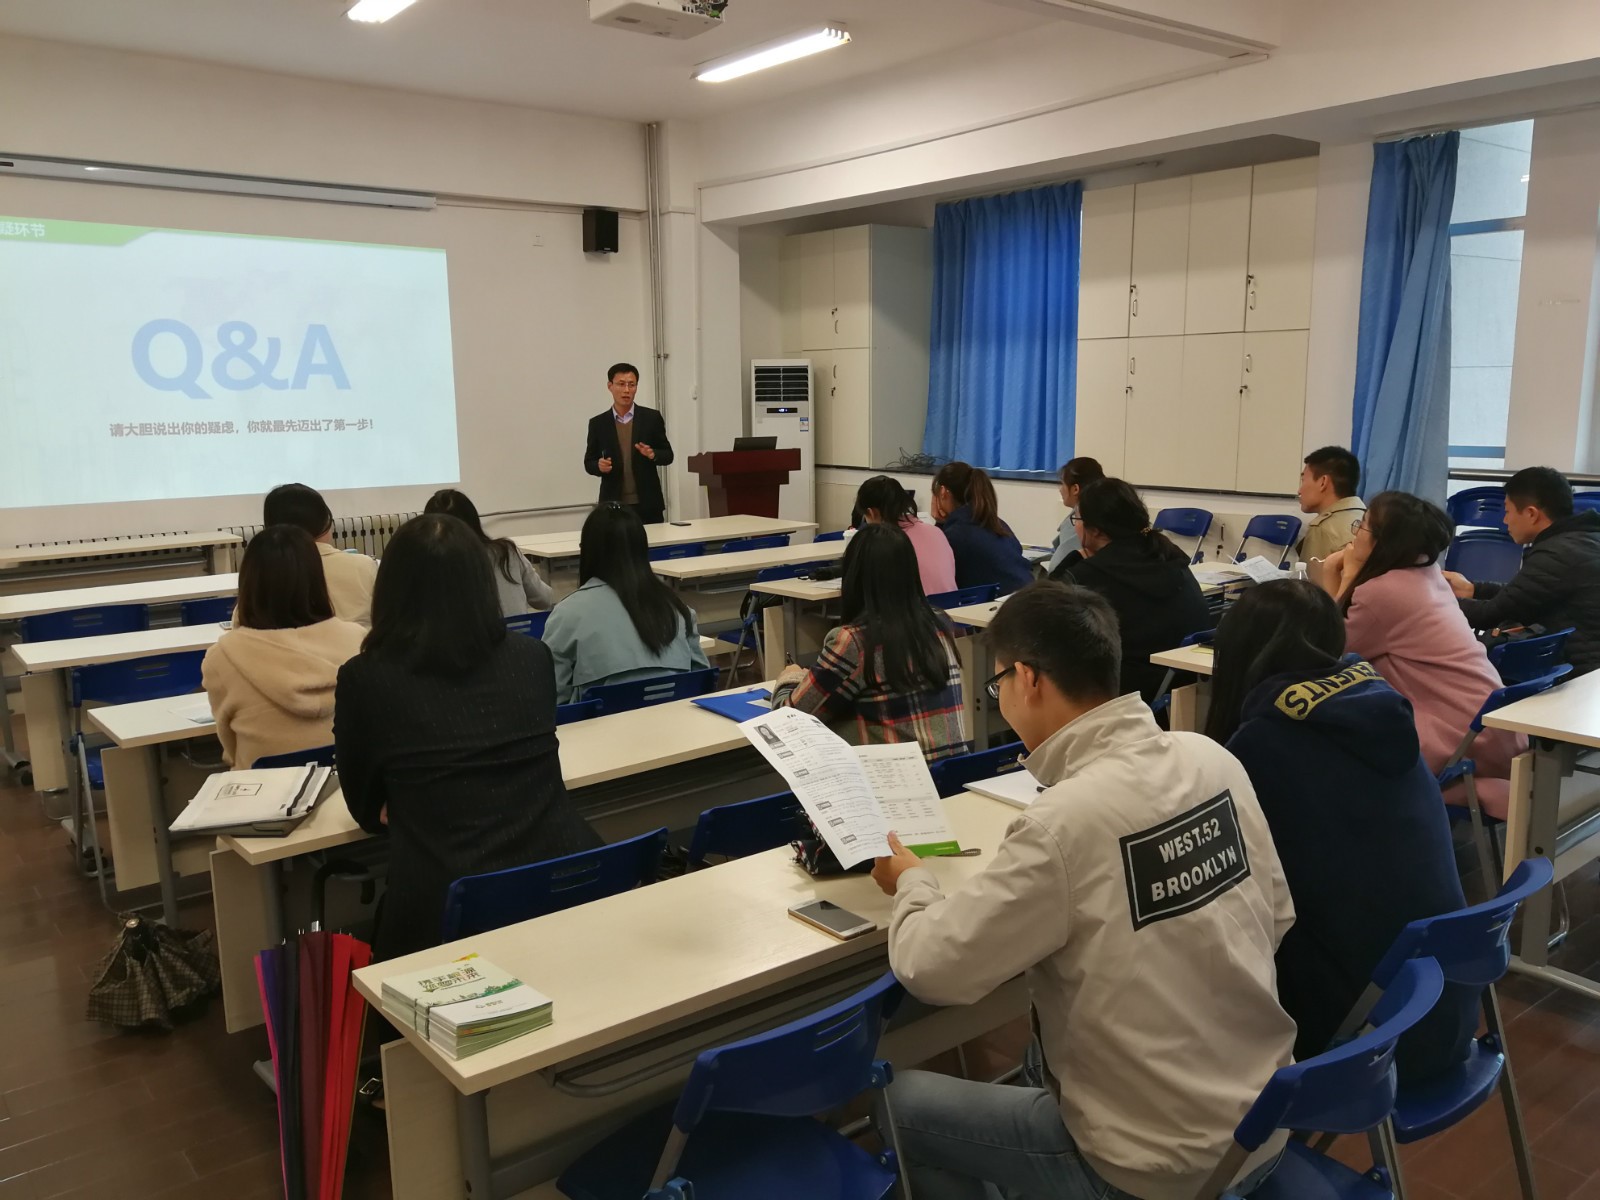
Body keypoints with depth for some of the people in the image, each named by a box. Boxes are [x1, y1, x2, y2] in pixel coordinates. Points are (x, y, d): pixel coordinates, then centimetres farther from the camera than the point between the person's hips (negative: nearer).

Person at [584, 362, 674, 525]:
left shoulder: (652, 417, 3)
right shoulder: (597, 423, 5)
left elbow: (668, 455, 6)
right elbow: (589, 462, 10)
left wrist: (653, 454, -15)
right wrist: (599, 466, -12)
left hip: (648, 503, 0)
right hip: (613, 504, 0)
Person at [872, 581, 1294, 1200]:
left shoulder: (1062, 822, -28)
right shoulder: (1213, 759, -8)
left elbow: (930, 969, -18)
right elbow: (1276, 918, 5)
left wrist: (912, 881, 2)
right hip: (1265, 1122, 7)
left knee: (897, 1101, 10)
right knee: (1043, 1059, 31)